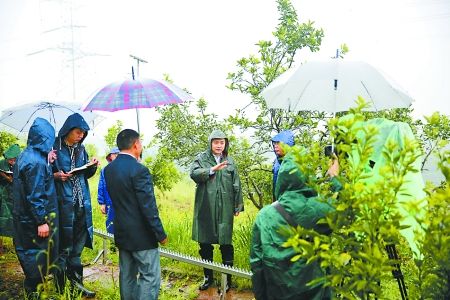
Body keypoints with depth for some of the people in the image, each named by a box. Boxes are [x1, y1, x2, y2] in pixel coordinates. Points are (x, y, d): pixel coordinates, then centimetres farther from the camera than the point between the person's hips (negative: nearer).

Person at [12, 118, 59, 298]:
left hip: (25, 217, 10)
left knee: (30, 254, 20)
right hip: (35, 219, -9)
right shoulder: (36, 161, -23)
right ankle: (34, 292, 17)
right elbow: (35, 195, -24)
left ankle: (31, 289, 34)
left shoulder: (26, 155, 6)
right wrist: (41, 222, -20)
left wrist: (48, 163, 8)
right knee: (38, 255, 5)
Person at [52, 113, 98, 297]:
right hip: (63, 202, -6)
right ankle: (61, 287, 12)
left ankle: (76, 282, 24)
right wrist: (56, 175, -20)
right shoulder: (54, 148, -6)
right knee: (64, 247, 0)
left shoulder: (81, 149, 11)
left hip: (82, 202, 6)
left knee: (77, 245, 13)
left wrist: (92, 167, -2)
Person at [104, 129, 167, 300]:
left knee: (127, 275, 17)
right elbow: (148, 207, -20)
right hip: (141, 234, -8)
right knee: (150, 276, 0)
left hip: (121, 231, 8)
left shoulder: (109, 169, 3)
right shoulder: (139, 170, -20)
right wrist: (161, 234, -10)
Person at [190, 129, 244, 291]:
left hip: (224, 208, 0)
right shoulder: (201, 158, 4)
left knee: (226, 243, 1)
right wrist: (212, 170, -23)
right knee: (205, 243, 9)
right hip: (205, 208, 0)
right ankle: (208, 276, 26)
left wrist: (238, 205, 7)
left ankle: (227, 277, 16)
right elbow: (193, 173, -13)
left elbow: (236, 185, 9)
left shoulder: (230, 161, 8)